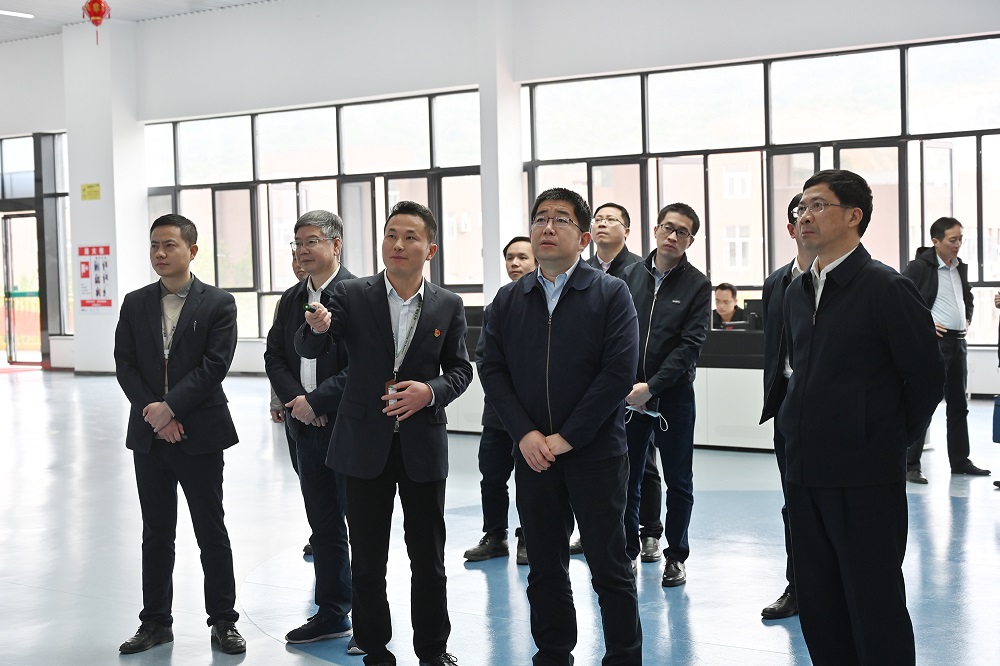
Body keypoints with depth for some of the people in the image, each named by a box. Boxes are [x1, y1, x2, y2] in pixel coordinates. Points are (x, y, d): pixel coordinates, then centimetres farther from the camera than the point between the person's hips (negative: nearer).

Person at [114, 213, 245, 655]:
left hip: (199, 434, -3)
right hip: (148, 436, 4)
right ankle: (156, 622, 21)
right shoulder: (135, 304, 8)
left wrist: (170, 407, -17)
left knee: (212, 533, 4)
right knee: (156, 533, 11)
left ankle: (223, 622, 14)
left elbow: (214, 366, -11)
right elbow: (124, 365, 2)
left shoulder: (218, 304, -3)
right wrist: (153, 413, -10)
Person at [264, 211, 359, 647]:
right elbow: (274, 356, 10)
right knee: (323, 526, 14)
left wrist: (317, 401, -17)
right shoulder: (290, 300, 13)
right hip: (306, 429, 7)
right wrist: (297, 400, -7)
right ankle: (332, 614, 24)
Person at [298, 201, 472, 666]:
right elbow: (308, 350, -12)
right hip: (365, 445, -1)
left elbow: (460, 370, 5)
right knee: (367, 558, 8)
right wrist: (317, 327, -35)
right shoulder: (351, 296, -3)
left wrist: (429, 391, -16)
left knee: (429, 557, 10)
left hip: (423, 447, 1)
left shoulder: (448, 306, 2)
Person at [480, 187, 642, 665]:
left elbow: (619, 372, -12)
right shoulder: (508, 300, 8)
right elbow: (492, 370, 4)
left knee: (610, 569, 4)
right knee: (544, 570, 12)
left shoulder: (611, 294, -4)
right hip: (533, 454, 4)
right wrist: (525, 434, -9)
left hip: (595, 453, -3)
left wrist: (566, 437, -14)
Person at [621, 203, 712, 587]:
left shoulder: (697, 285, -3)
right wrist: (625, 384, -6)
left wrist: (651, 387, -16)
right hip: (629, 394, 2)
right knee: (626, 479, 7)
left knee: (678, 482, 7)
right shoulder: (631, 276, 4)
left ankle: (676, 556, 20)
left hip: (674, 396, -2)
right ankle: (627, 552, 20)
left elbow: (690, 345, -10)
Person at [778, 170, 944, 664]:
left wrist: (897, 438, 0)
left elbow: (926, 375, -8)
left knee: (874, 609, 0)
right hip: (806, 471, 7)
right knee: (817, 606, 13)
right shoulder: (796, 292, 12)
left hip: (864, 477, -7)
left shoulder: (885, 288, -10)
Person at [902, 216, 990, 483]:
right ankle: (911, 465, -2)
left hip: (958, 341, 8)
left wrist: (967, 319, 14)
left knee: (958, 405, 14)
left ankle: (960, 461, 23)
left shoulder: (960, 267, 13)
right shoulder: (919, 266, -10)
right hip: (933, 341, -8)